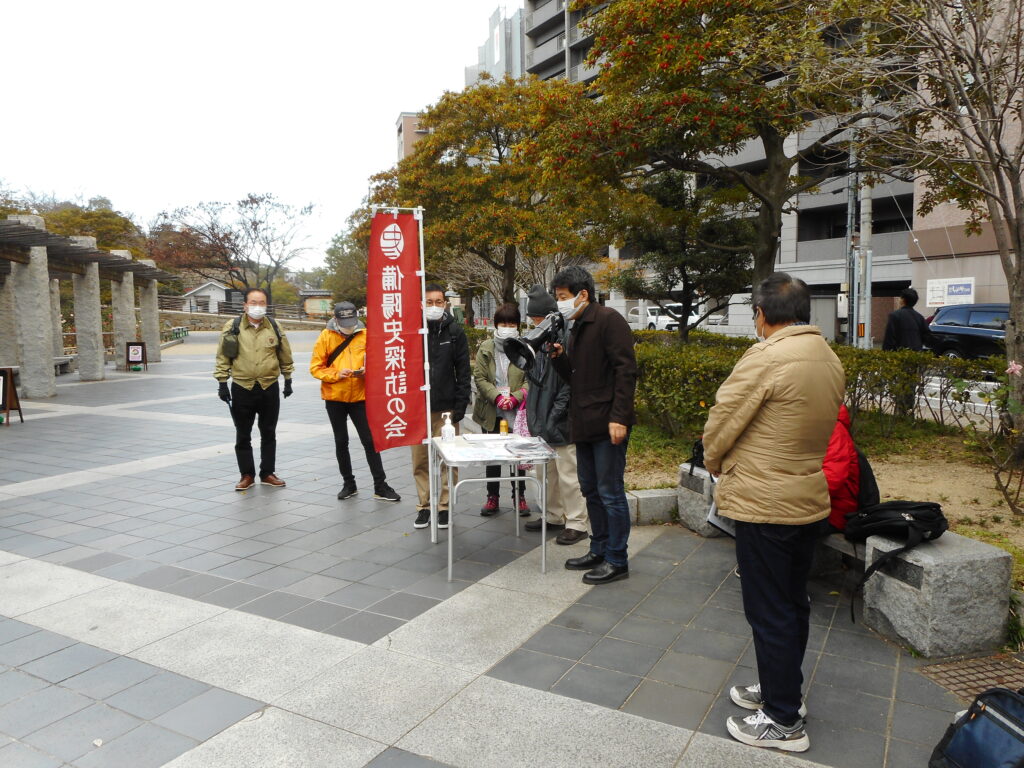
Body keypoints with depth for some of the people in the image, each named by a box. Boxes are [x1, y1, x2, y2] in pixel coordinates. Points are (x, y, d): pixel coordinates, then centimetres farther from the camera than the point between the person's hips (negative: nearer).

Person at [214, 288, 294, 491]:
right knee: (243, 435, 7)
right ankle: (247, 475, 19)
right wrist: (222, 383, -5)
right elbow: (223, 357, -1)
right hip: (242, 389, -1)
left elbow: (285, 357, 11)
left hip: (269, 388, 1)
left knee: (268, 433, 10)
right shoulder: (232, 327, -3)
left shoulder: (274, 328, 3)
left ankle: (267, 473, 22)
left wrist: (288, 380, 12)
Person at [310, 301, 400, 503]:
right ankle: (348, 483, 25)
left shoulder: (365, 335, -2)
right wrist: (336, 374, -19)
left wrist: (367, 371, -18)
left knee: (370, 441, 0)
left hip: (360, 397, -1)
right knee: (341, 442, 11)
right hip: (334, 398, 1)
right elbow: (315, 367, -3)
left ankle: (380, 486, 7)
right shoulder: (326, 337, -3)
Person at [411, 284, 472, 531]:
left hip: (446, 408, -1)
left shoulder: (455, 332, 2)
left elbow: (463, 371, 1)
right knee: (420, 460, 6)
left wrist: (460, 405, -6)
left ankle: (443, 505, 15)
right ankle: (424, 505, 18)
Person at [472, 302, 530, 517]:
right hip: (491, 411, 2)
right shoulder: (486, 349, 2)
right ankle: (492, 497, 21)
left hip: (517, 411, -1)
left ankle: (519, 496, 22)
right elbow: (479, 378, -3)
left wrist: (515, 397, -18)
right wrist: (497, 396, -16)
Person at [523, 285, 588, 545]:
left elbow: (569, 383, -20)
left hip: (560, 422, -9)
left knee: (568, 474, 1)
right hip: (542, 420, 9)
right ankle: (554, 516, 32)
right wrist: (533, 414, 7)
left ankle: (576, 523, 12)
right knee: (549, 472, 19)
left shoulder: (565, 338, -16)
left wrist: (554, 417, -20)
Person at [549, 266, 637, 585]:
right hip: (584, 424, 9)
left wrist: (619, 417, -22)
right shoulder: (576, 328, 18)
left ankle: (617, 561, 9)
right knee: (591, 490, 16)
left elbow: (625, 370, -16)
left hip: (607, 424, -9)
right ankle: (599, 550, 29)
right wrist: (559, 357, 3)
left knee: (610, 493, -2)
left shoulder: (609, 320, -10)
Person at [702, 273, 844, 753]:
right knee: (793, 602, 21)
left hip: (763, 504, -9)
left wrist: (714, 462, 6)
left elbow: (721, 423, -15)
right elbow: (822, 428, 11)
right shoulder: (830, 360, 6)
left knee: (769, 612, 4)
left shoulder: (766, 358, -20)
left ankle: (784, 721, 16)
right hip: (811, 501, 9)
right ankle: (782, 688, 38)